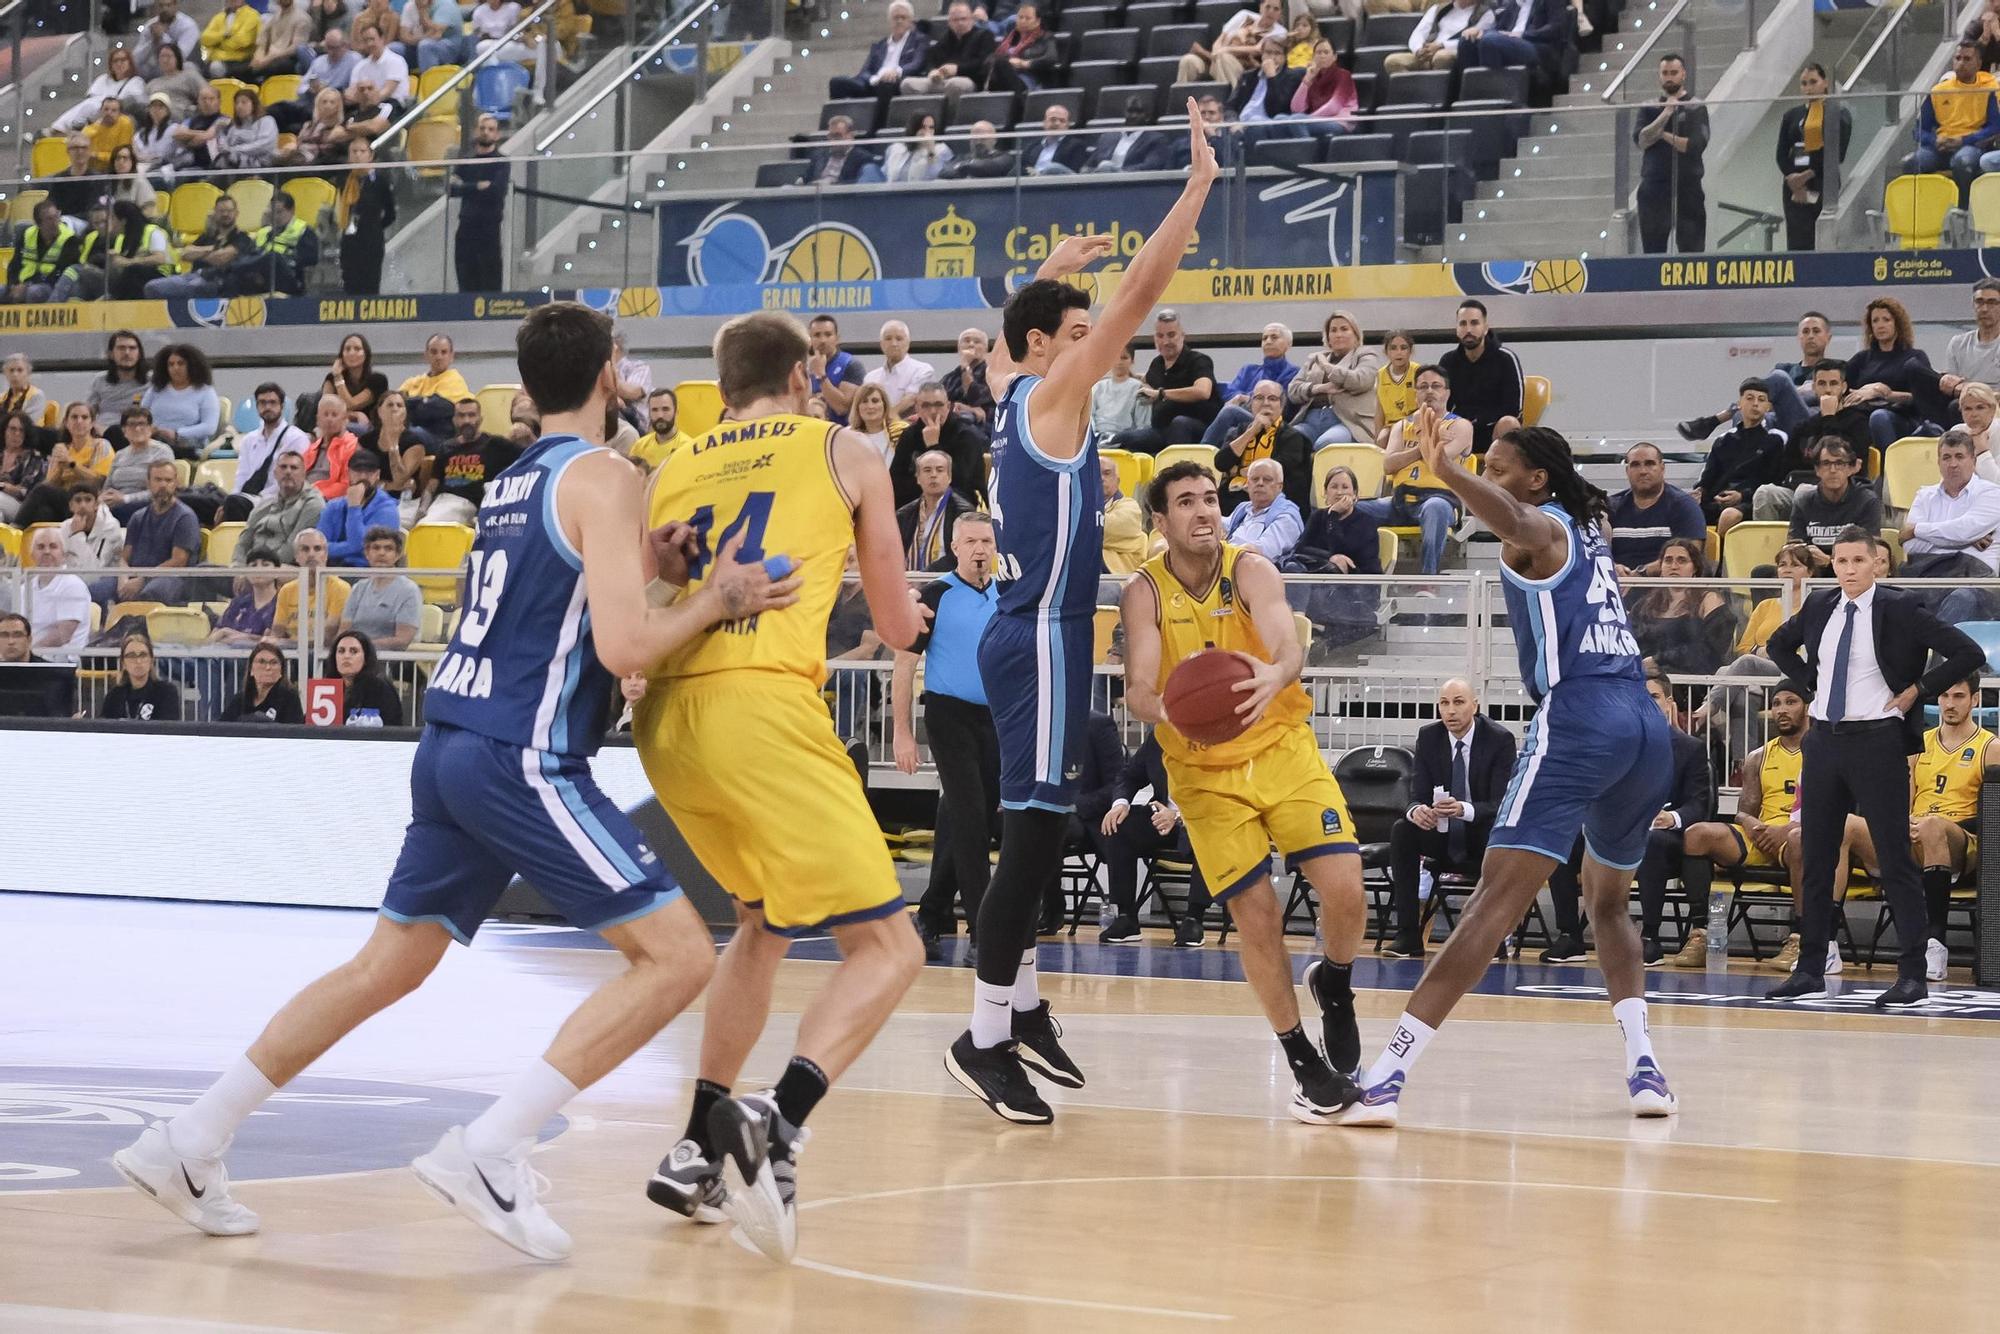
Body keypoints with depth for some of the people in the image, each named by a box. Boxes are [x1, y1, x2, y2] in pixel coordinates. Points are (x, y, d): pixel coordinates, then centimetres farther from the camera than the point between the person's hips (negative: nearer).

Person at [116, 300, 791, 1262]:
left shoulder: (519, 477, 18)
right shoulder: (603, 477, -9)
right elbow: (622, 644, -18)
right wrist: (716, 603, -5)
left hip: (452, 745, 9)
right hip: (526, 759, -9)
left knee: (387, 967, 18)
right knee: (678, 957, -7)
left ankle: (186, 1146, 17)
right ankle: (489, 1152, -14)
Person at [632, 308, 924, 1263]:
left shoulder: (671, 472, 21)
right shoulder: (844, 452, 13)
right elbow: (900, 628, 19)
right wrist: (902, 607, 38)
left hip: (668, 719, 6)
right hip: (764, 712, -6)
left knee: (763, 923, 28)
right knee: (888, 948, -2)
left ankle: (698, 1152, 22)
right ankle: (779, 1122, -27)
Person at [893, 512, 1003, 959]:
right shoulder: (936, 597, -5)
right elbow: (905, 664, -5)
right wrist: (902, 733, -10)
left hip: (996, 719, 5)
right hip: (950, 715, -5)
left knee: (971, 823, 7)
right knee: (968, 817, -11)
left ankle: (932, 914, 19)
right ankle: (982, 925, -11)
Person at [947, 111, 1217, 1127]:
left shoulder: (1013, 391, 13)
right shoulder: (1051, 393, -9)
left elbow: (1008, 336, 38)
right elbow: (1139, 291, -14)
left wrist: (1050, 273, 38)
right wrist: (1199, 185, -11)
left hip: (1032, 633, 10)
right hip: (1042, 637, -10)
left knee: (1038, 831, 16)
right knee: (1035, 830, -12)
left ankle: (1022, 1008, 25)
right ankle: (986, 1040, -13)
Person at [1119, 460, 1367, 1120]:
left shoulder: (1251, 571, -11)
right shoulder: (1145, 594, -9)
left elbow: (1289, 647, -29)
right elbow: (1138, 689, -20)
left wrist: (1275, 676, -53)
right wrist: (1166, 711, -44)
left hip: (1283, 748, 0)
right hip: (1204, 772, 0)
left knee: (1345, 894, -14)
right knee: (1257, 917, -6)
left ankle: (1333, 984, 20)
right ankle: (1307, 1065, 11)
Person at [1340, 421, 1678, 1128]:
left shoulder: (1540, 530, 2)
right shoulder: (1589, 531, 25)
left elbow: (1514, 521, -24)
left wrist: (1447, 471, -39)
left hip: (1579, 718, -8)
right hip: (1647, 724, 8)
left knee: (1496, 899, -17)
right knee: (1607, 902, 27)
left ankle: (1385, 1076, -25)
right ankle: (1644, 1066, 7)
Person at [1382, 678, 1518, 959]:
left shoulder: (1500, 739, -12)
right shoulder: (1428, 737, -2)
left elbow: (1500, 805, -19)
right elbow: (1418, 794, -5)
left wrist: (1464, 809, -40)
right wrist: (1416, 810, -32)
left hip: (1482, 838, -3)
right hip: (1441, 838, 4)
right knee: (1402, 830, -24)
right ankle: (1408, 934, -26)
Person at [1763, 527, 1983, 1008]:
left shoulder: (1899, 610, -8)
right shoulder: (1819, 607, 7)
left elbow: (1969, 654, -11)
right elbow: (1780, 644, 28)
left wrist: (1917, 691, -10)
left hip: (1877, 741, -5)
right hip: (1823, 739, 6)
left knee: (1895, 859, -5)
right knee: (1816, 858, 9)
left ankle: (1913, 974, -3)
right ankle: (1810, 971, 16)